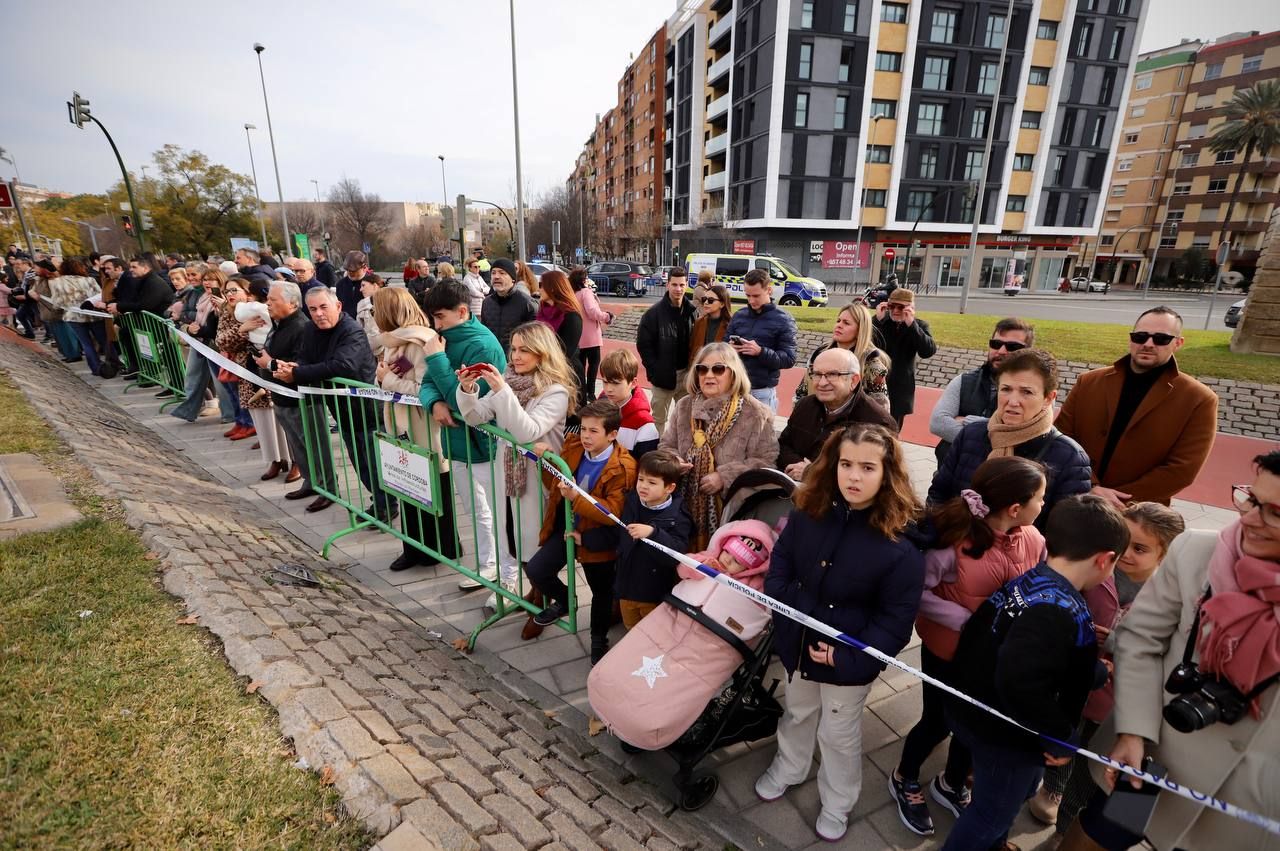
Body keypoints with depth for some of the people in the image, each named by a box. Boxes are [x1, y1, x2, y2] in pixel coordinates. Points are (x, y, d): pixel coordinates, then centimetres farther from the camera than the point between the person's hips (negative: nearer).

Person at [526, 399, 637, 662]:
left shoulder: (623, 468, -22)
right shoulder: (573, 446, -6)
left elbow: (614, 513, -27)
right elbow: (556, 485, 8)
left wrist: (576, 497, -36)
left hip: (595, 536, -4)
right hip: (565, 526, 4)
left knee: (602, 591, 14)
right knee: (536, 571, -8)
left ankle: (599, 640, 42)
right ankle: (564, 600, 25)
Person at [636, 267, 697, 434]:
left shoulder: (692, 311, 2)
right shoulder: (654, 313, -7)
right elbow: (643, 344, -6)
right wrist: (655, 370, -10)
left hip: (685, 373, 3)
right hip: (663, 375, -3)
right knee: (659, 418, 6)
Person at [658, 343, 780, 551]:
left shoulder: (754, 413, -9)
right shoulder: (685, 406, 5)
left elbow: (766, 461, -13)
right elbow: (666, 446, 13)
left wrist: (725, 477, -20)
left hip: (732, 509, -4)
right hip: (688, 505, 4)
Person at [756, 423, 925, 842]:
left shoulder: (900, 542, -25)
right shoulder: (808, 513, -13)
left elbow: (896, 620, -19)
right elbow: (779, 565, 0)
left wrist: (849, 658, -23)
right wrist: (785, 604, -14)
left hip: (849, 660, -3)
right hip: (798, 645, 4)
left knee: (838, 734, 21)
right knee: (797, 714, 29)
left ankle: (837, 804, 49)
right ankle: (788, 767, 58)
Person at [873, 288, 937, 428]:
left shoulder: (919, 325, -2)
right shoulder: (879, 320, -1)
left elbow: (928, 351, -18)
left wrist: (911, 324, -25)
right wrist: (878, 320, -24)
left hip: (900, 390, 1)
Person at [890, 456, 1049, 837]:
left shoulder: (1034, 541, -12)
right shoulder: (955, 541, -30)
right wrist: (967, 620, -28)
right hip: (948, 651, -5)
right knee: (938, 722, 13)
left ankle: (952, 785, 53)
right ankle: (905, 781, 45)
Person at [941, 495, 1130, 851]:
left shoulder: (1027, 580, -5)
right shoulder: (1062, 613, -31)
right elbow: (1020, 681, -41)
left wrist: (1096, 669, 15)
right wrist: (1059, 737, -24)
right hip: (1004, 734, -9)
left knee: (1022, 789, 33)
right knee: (992, 813, 17)